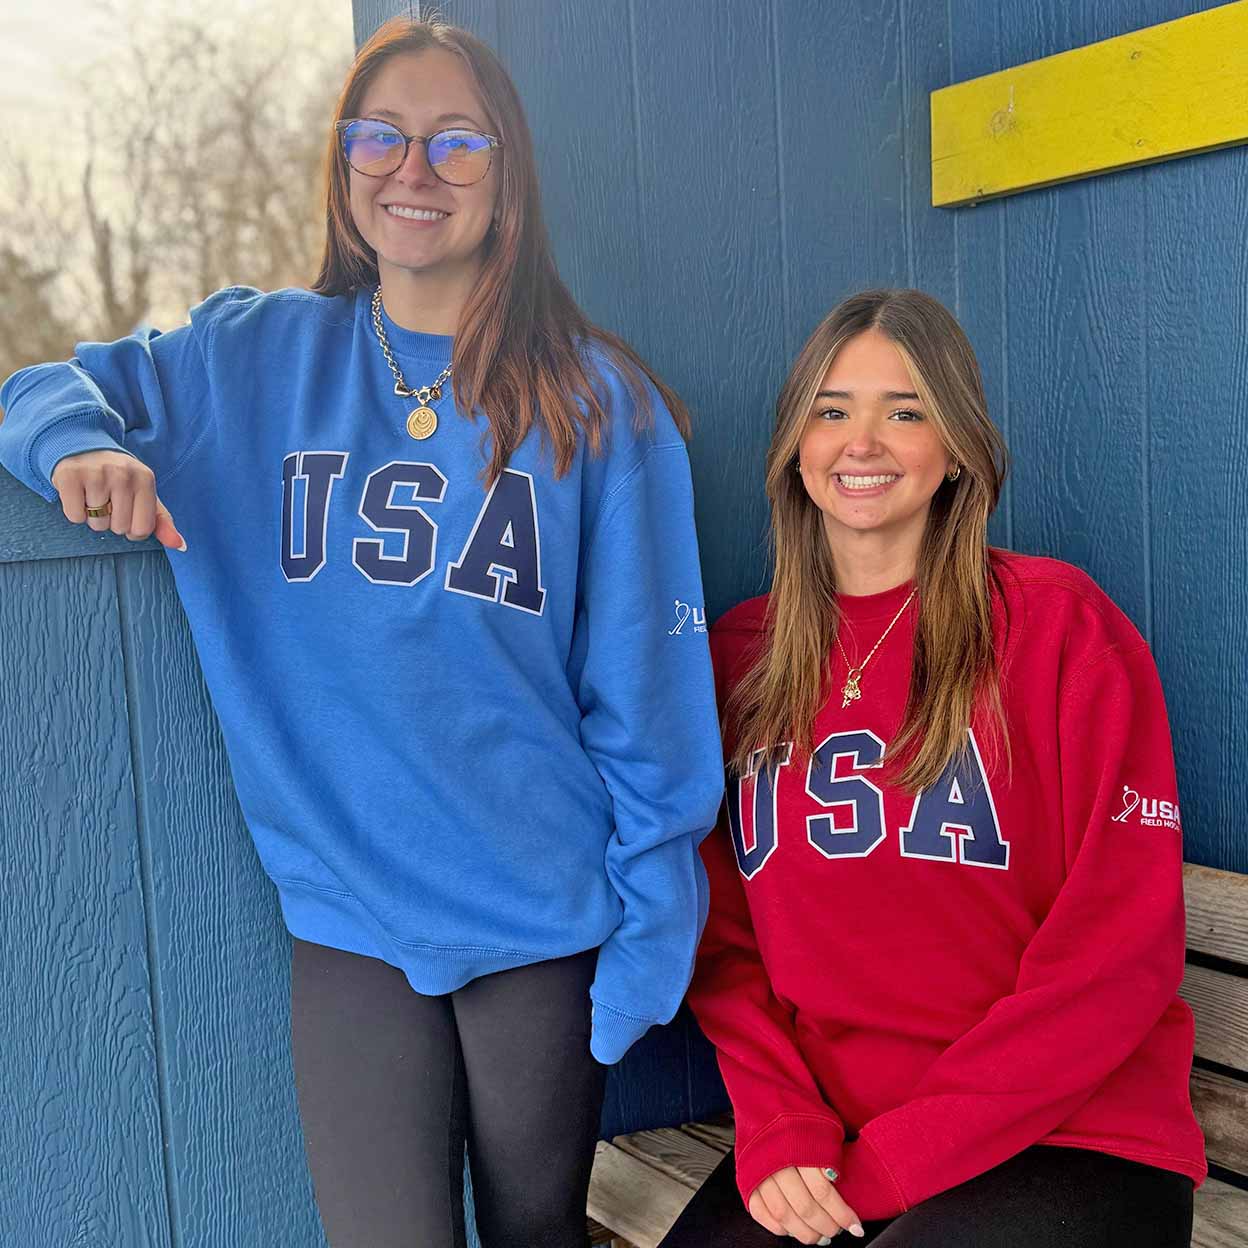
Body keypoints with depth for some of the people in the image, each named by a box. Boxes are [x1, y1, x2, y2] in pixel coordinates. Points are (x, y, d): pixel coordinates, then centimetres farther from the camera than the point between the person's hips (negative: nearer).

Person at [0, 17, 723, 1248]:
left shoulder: (597, 400, -2)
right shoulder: (252, 358, 4)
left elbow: (644, 693, -2)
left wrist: (651, 926, -4)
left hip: (543, 922, 0)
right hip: (348, 923, 1)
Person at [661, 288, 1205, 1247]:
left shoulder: (1058, 623, -5)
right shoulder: (739, 655, 6)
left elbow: (1122, 947, -9)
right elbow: (723, 935, 8)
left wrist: (894, 1162, -12)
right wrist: (779, 1127, -9)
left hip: (1067, 1136, -2)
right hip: (820, 1141, 3)